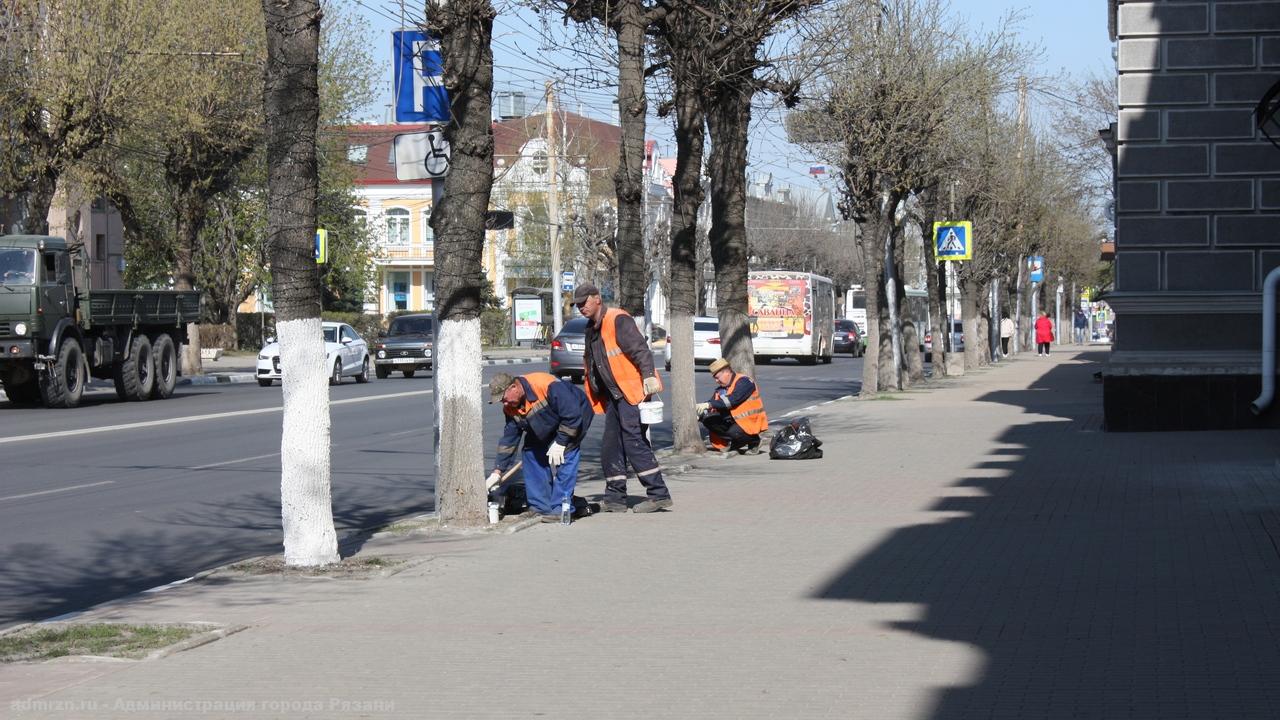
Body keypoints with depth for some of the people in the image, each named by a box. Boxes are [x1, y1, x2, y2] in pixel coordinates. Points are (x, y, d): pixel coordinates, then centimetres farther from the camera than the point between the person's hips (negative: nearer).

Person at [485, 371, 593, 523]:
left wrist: (560, 442, -28)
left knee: (566, 456, -23)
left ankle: (560, 509, -22)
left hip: (576, 418, -8)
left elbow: (572, 414, -34)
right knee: (531, 453, 0)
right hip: (547, 428, 8)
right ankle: (540, 507, 6)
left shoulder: (547, 386, -38)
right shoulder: (511, 408, -12)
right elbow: (509, 439, -4)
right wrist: (498, 471, -9)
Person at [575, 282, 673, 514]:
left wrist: (649, 376, -32)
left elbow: (641, 350, -20)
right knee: (611, 448, 10)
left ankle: (659, 494, -13)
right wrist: (593, 394, 26)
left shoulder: (618, 320, -11)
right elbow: (590, 364, 27)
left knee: (634, 442, -15)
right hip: (614, 396, 10)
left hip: (633, 391, -10)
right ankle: (615, 498, 17)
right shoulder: (591, 329, 18)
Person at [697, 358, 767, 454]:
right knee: (708, 420, -12)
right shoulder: (721, 388, 10)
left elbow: (733, 400, -30)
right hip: (732, 419, 7)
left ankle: (754, 441, -1)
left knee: (734, 432, -35)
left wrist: (710, 404, -34)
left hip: (751, 421, -7)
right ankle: (731, 442, -2)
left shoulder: (743, 382, -16)